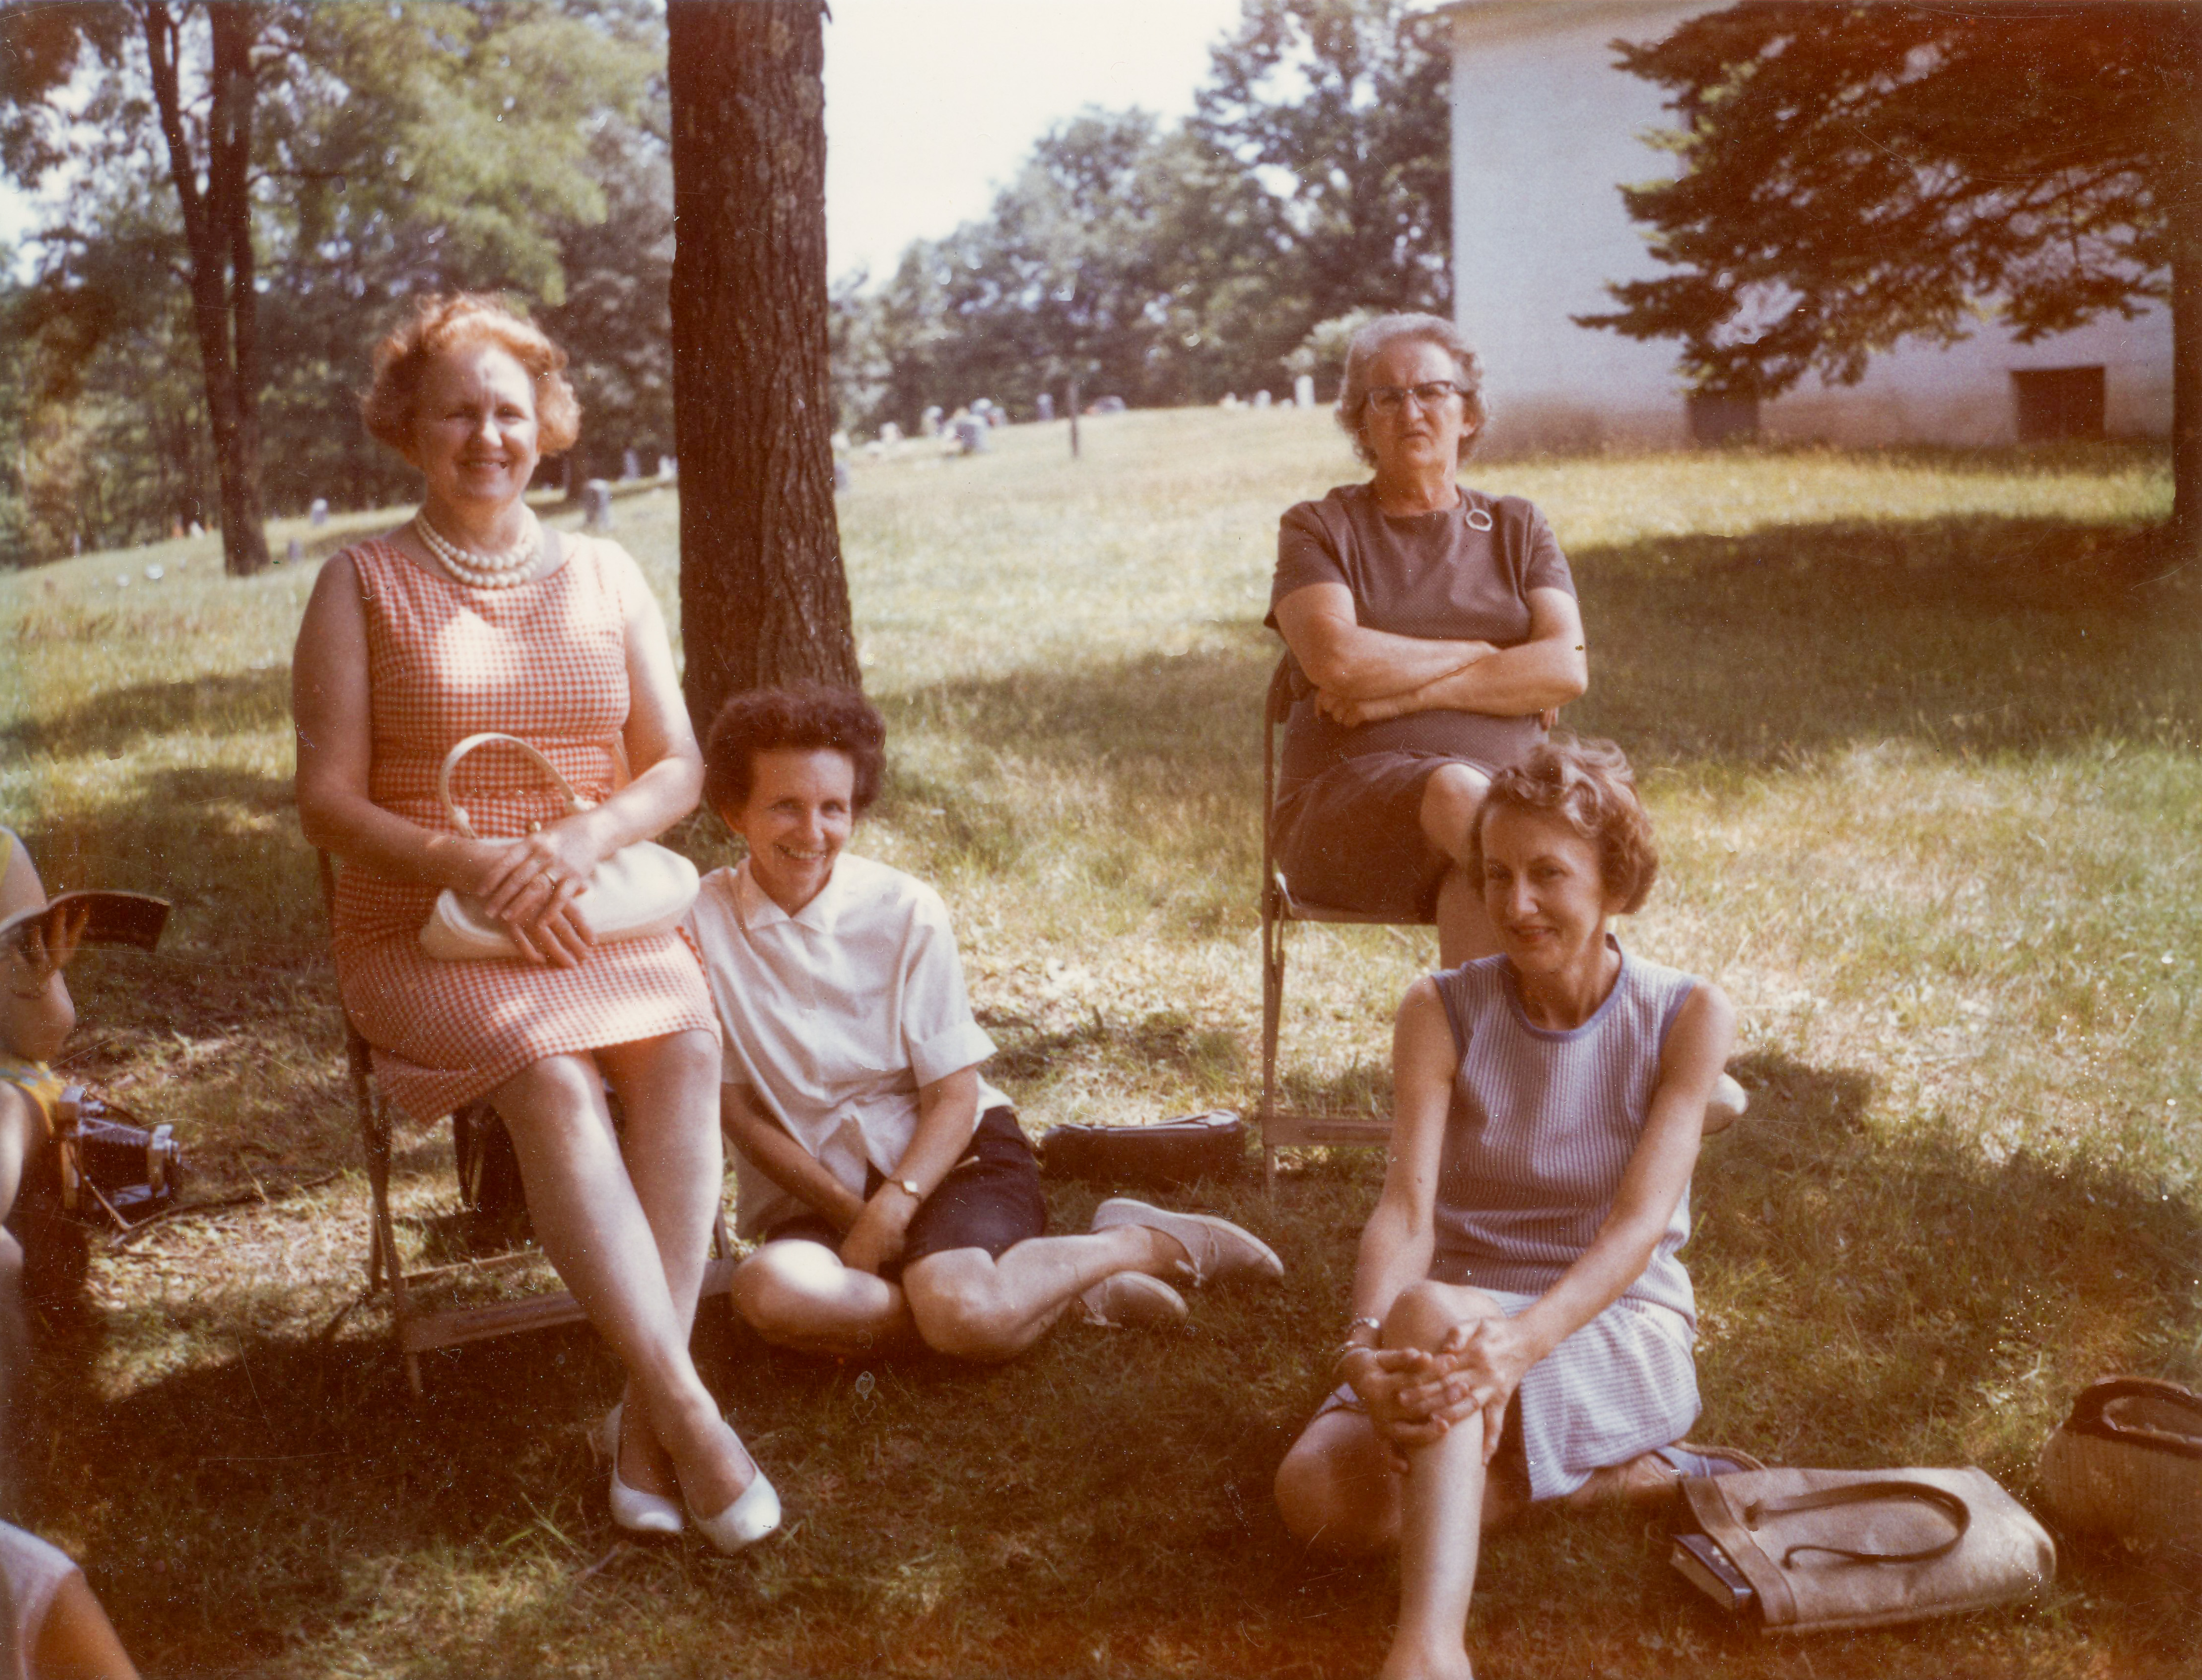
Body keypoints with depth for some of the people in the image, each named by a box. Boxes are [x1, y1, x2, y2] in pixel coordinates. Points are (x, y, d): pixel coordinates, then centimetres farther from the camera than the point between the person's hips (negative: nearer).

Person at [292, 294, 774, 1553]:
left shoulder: (607, 576, 12)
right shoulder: (363, 586, 4)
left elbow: (679, 768, 7)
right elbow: (330, 801, -1)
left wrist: (586, 841, -15)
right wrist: (466, 863, -20)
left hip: (602, 915, 2)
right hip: (423, 931, -2)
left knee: (685, 1041, -30)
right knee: (553, 1075, -33)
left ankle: (646, 1421, -28)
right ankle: (690, 1414, -30)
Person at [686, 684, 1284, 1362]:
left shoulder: (906, 913, -6)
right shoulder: (702, 924, -6)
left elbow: (954, 1096, -4)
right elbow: (737, 1109, -2)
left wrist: (893, 1206, -21)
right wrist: (850, 1212, -12)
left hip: (947, 1154, -2)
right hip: (813, 1190, 2)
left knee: (965, 1314, -34)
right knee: (772, 1292, -34)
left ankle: (1147, 1244, -4)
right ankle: (1068, 1286, -20)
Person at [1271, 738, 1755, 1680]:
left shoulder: (1687, 1018, -7)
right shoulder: (1442, 1012, -3)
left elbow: (1639, 1223, -18)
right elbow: (1406, 1206, -15)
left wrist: (1522, 1339, -38)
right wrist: (1367, 1345, -37)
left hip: (1619, 1331, -3)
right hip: (1459, 1322, 4)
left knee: (1432, 1310, -37)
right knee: (1317, 1498, -27)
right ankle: (1615, 1476, -15)